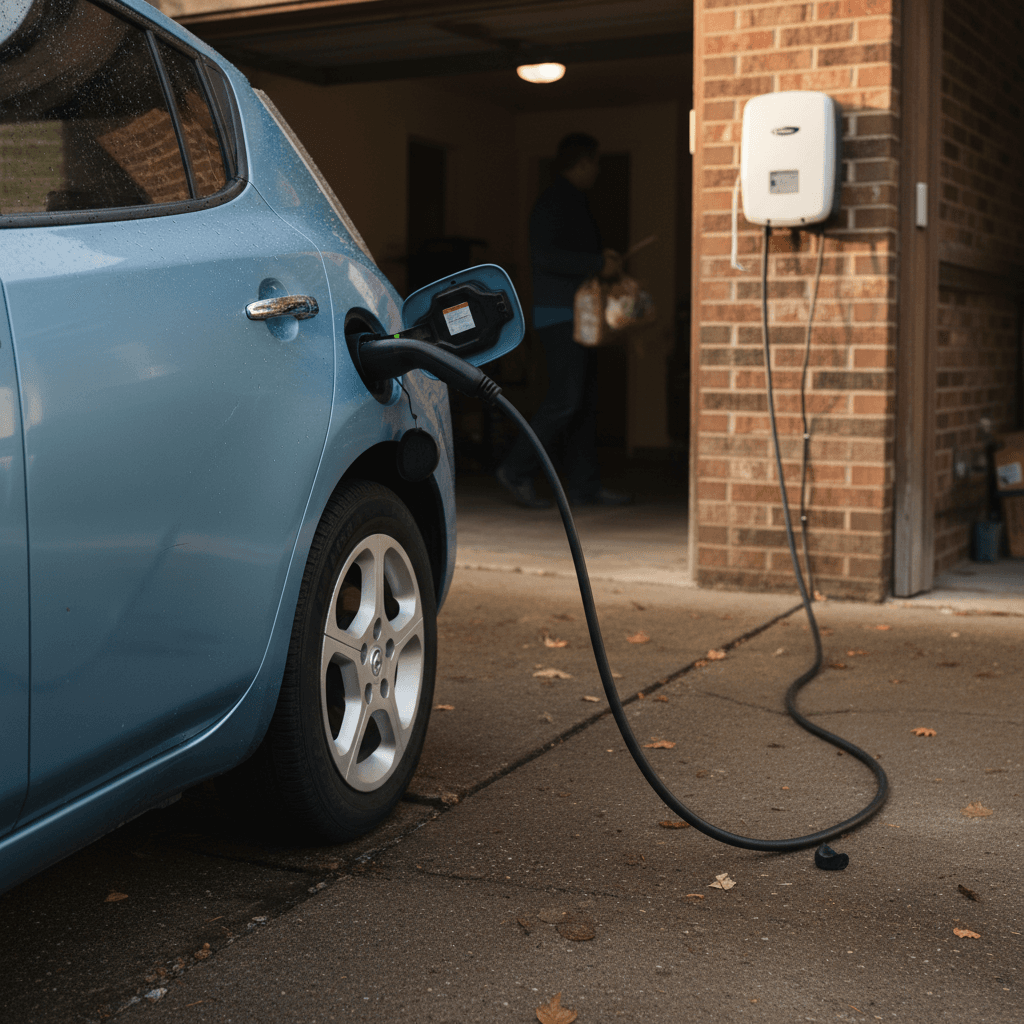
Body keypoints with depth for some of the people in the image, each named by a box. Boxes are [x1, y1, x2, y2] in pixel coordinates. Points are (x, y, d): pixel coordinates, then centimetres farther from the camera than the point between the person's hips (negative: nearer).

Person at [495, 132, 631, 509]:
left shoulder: (575, 203, 21)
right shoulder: (554, 202, -10)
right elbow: (544, 255, -23)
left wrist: (603, 259, 10)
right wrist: (599, 263, -20)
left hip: (578, 315, 10)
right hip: (559, 314, -10)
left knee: (585, 402, 7)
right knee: (565, 400, -13)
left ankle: (584, 485, 10)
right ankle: (516, 471, -4)